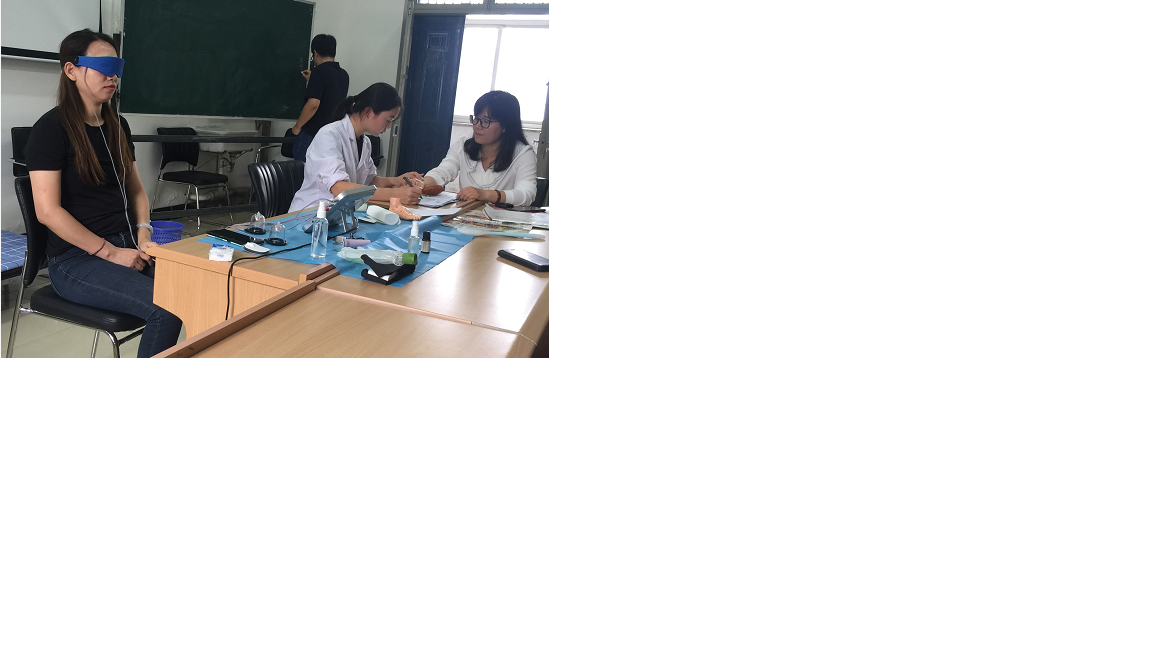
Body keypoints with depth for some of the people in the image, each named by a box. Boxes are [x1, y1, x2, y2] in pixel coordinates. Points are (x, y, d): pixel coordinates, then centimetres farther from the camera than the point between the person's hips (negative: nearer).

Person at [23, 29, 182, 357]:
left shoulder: (117, 126, 14)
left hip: (126, 243, 6)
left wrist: (143, 234, 2)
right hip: (76, 259, -6)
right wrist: (110, 253, -16)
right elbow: (47, 210, -12)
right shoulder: (52, 128, -6)